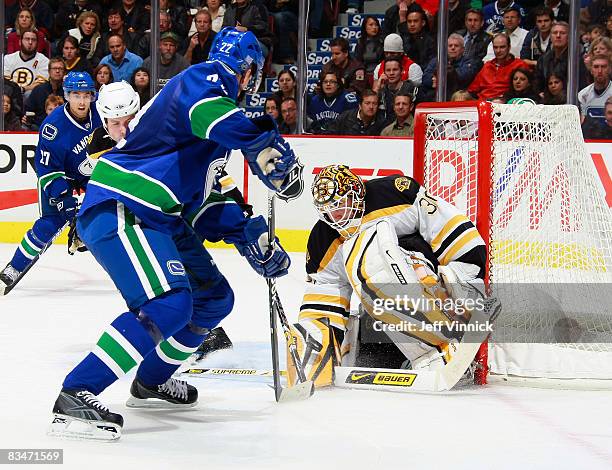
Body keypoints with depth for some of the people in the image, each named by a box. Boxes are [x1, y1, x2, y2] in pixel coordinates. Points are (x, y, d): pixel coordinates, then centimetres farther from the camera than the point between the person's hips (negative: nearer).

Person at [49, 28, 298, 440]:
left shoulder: (218, 95, 24)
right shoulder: (203, 78, -6)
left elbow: (206, 194, 25)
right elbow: (209, 113, -33)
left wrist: (253, 238, 18)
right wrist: (268, 146, -24)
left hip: (157, 216, 11)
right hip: (117, 209, -11)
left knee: (215, 298, 17)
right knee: (168, 304, -27)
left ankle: (151, 381, 33)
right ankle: (74, 397, -27)